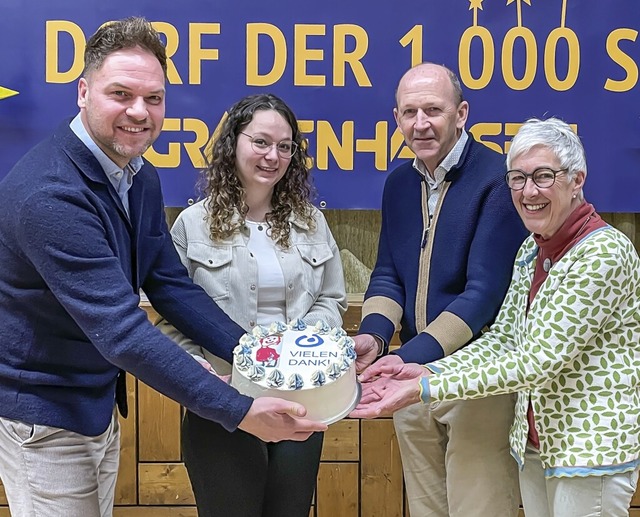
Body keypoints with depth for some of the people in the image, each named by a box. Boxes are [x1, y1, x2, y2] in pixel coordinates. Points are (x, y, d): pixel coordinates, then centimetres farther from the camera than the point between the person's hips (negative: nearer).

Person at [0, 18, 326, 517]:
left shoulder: (142, 179, 0)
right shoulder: (49, 193, -28)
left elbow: (171, 286, 3)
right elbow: (121, 329, -34)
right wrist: (240, 411, -34)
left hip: (101, 401, 8)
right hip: (43, 414, -8)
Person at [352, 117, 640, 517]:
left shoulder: (604, 253, -20)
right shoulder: (532, 251, 5)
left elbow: (537, 362, -25)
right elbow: (502, 338, 3)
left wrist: (425, 389, -26)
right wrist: (426, 372, -13)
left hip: (592, 449, -7)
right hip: (534, 443, 7)